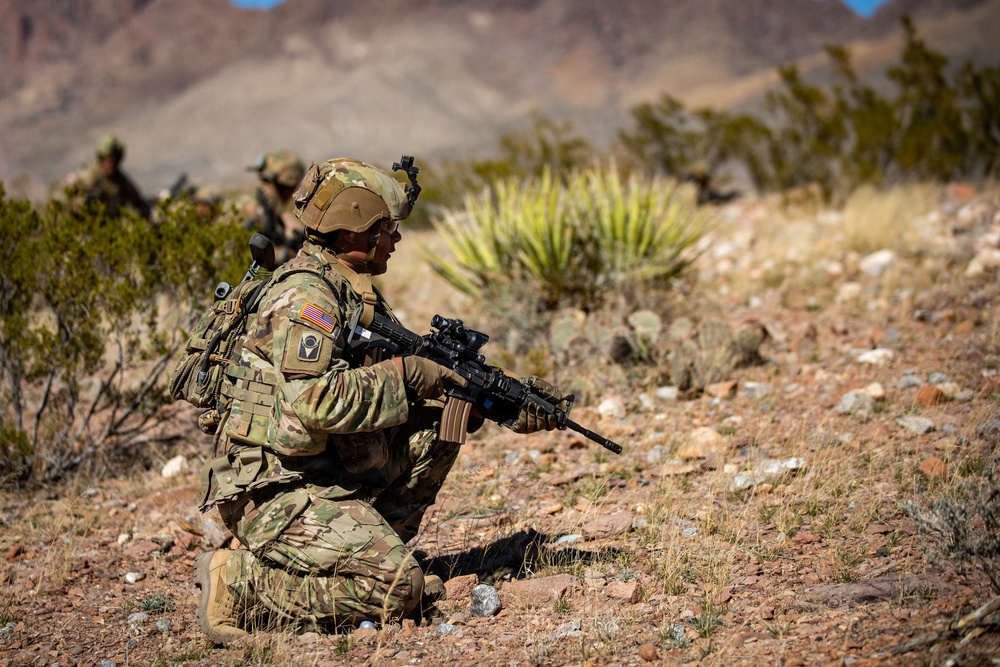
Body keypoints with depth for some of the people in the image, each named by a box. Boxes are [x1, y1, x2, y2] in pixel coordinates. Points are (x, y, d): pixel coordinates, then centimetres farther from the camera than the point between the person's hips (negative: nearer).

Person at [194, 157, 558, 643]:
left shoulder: (356, 290, 13)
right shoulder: (306, 295, -17)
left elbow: (428, 370, 17)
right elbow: (314, 402, -30)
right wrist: (406, 375, -19)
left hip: (326, 476, 9)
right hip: (269, 490, -9)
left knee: (438, 425, 4)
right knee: (398, 586, -20)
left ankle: (367, 547, 7)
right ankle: (238, 585, -9)